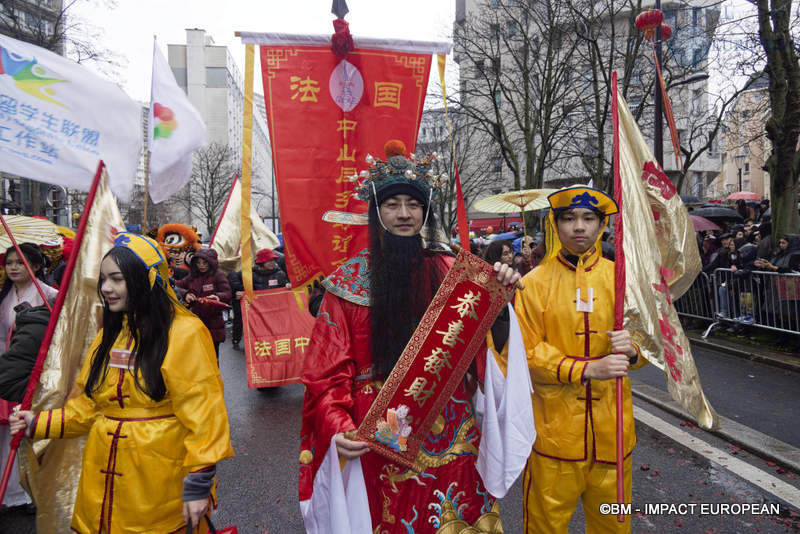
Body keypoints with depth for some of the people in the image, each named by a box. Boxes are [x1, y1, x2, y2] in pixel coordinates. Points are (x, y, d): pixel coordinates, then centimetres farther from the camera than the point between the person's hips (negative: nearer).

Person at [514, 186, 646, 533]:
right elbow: (527, 352, -8)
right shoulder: (535, 283, -3)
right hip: (555, 426, -2)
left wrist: (632, 349, -14)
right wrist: (587, 369, -19)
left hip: (610, 426, 3)